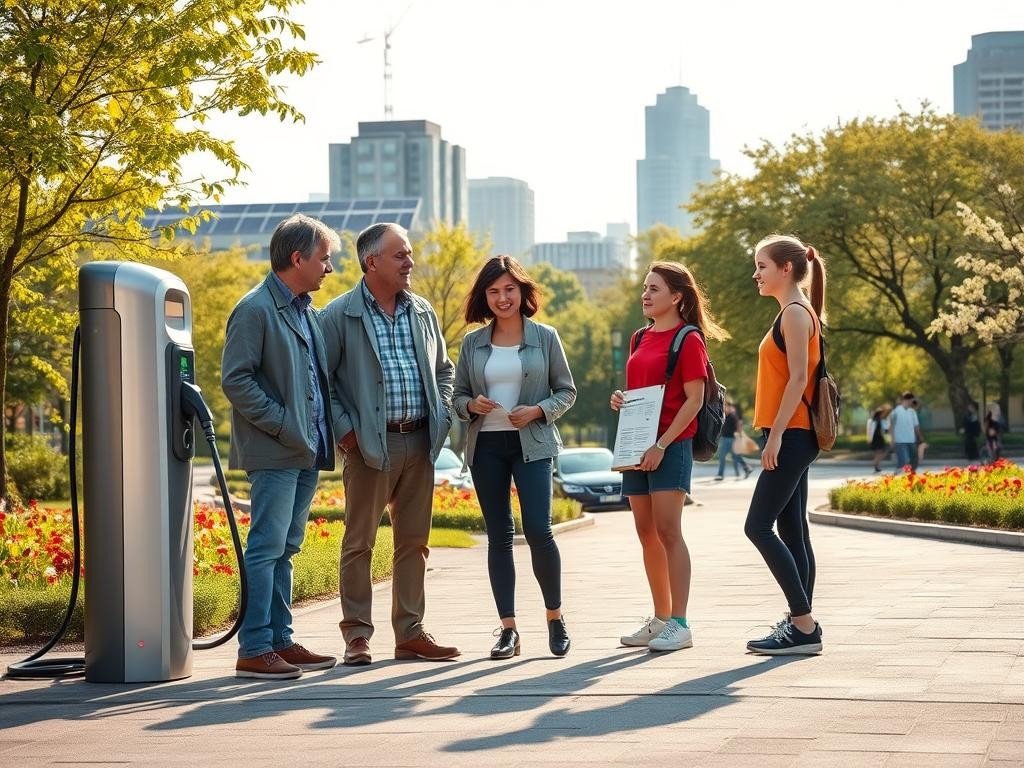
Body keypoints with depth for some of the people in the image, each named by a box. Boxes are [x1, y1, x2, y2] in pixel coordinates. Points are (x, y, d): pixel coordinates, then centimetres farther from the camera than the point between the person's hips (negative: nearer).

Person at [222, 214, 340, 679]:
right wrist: (282, 425, -17)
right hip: (275, 452, -9)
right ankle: (254, 650, -6)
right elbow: (235, 380, -16)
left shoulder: (306, 311, 17)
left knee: (284, 550, 12)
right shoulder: (256, 309, -10)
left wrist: (329, 429, 11)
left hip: (307, 450, 9)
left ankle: (280, 642, 17)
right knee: (266, 548, -8)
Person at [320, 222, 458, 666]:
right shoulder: (340, 315, -6)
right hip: (370, 445, -5)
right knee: (359, 543, 0)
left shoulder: (422, 312, 11)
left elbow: (444, 369, 21)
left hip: (420, 443, 5)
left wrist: (441, 417, 8)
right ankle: (357, 635, 8)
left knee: (414, 542, 9)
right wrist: (344, 430, -11)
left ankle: (410, 634, 17)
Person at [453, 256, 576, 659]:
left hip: (532, 444, -3)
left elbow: (567, 391, 6)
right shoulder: (472, 342, 8)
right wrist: (471, 406, -10)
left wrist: (538, 410, -11)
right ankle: (508, 628, 8)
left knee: (538, 530, -12)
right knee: (498, 535, 4)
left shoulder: (545, 337, 2)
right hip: (486, 447, 3)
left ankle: (555, 616, 8)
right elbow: (457, 395, 12)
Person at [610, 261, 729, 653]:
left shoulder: (688, 340, -6)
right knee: (646, 533, 9)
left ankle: (679, 624, -9)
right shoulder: (640, 339, 16)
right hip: (637, 446, 8)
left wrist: (662, 445, -18)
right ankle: (660, 620, 17)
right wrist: (621, 398, 4)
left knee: (667, 530, -11)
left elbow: (694, 400, -11)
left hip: (671, 445, -8)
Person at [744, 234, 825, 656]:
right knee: (791, 530, 9)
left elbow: (798, 378, -18)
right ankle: (800, 623, 10)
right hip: (791, 436, 10)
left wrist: (775, 434, -21)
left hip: (791, 436, -10)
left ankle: (804, 626, -11)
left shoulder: (795, 313, -11)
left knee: (758, 526, -11)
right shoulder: (792, 313, 18)